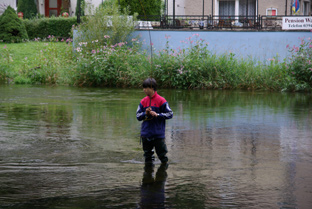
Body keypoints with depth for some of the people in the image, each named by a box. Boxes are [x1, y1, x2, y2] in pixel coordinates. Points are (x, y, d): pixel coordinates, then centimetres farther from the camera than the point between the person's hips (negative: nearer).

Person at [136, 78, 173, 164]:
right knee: (147, 154, 13)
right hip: (146, 133, 4)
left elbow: (170, 114, -6)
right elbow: (138, 116, 8)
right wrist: (145, 113, -12)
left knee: (162, 154, 3)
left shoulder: (161, 100, -8)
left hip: (158, 134, -4)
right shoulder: (143, 101, 5)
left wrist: (157, 114, -16)